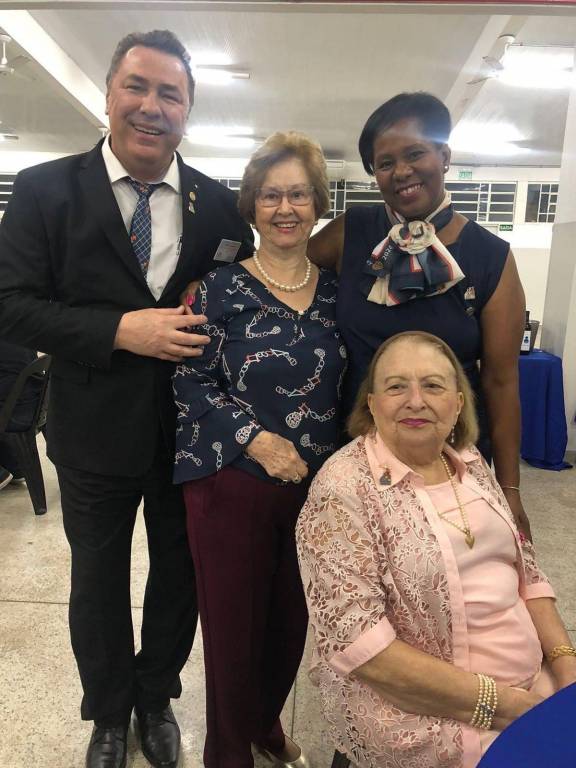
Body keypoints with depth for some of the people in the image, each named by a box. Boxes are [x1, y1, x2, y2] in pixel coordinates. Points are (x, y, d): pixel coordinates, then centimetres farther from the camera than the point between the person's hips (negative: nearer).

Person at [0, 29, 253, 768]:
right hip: (96, 432, -1)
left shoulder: (219, 204, -2)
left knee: (180, 574, 19)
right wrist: (120, 329, -23)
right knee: (98, 581, 19)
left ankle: (156, 698, 49)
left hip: (193, 430, 2)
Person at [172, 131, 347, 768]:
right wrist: (258, 440, -17)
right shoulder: (221, 288, -5)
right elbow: (191, 381, -7)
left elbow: (345, 382, 11)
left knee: (292, 619, 17)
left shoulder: (335, 288, 5)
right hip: (232, 483, -3)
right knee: (233, 624, 10)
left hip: (316, 483, 4)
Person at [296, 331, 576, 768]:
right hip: (424, 712, -6)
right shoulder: (343, 488, -18)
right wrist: (496, 702, -19)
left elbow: (524, 568, 9)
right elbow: (356, 640, -21)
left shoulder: (469, 460, 3)